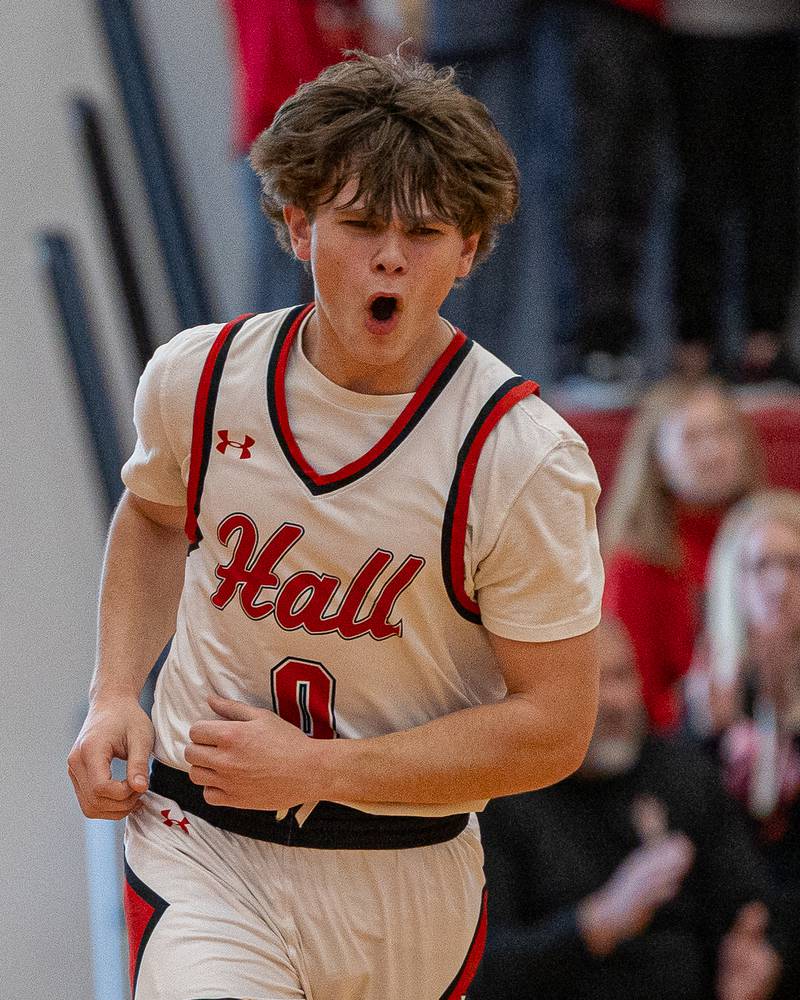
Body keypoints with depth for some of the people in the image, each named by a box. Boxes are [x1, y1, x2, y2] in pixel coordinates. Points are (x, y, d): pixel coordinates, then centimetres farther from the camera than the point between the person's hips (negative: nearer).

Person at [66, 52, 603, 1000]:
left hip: (402, 881, 0)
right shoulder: (198, 379, -3)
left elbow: (553, 727, -11)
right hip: (198, 850, 0)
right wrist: (115, 696, 7)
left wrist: (316, 766, -15)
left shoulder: (525, 459, -13)